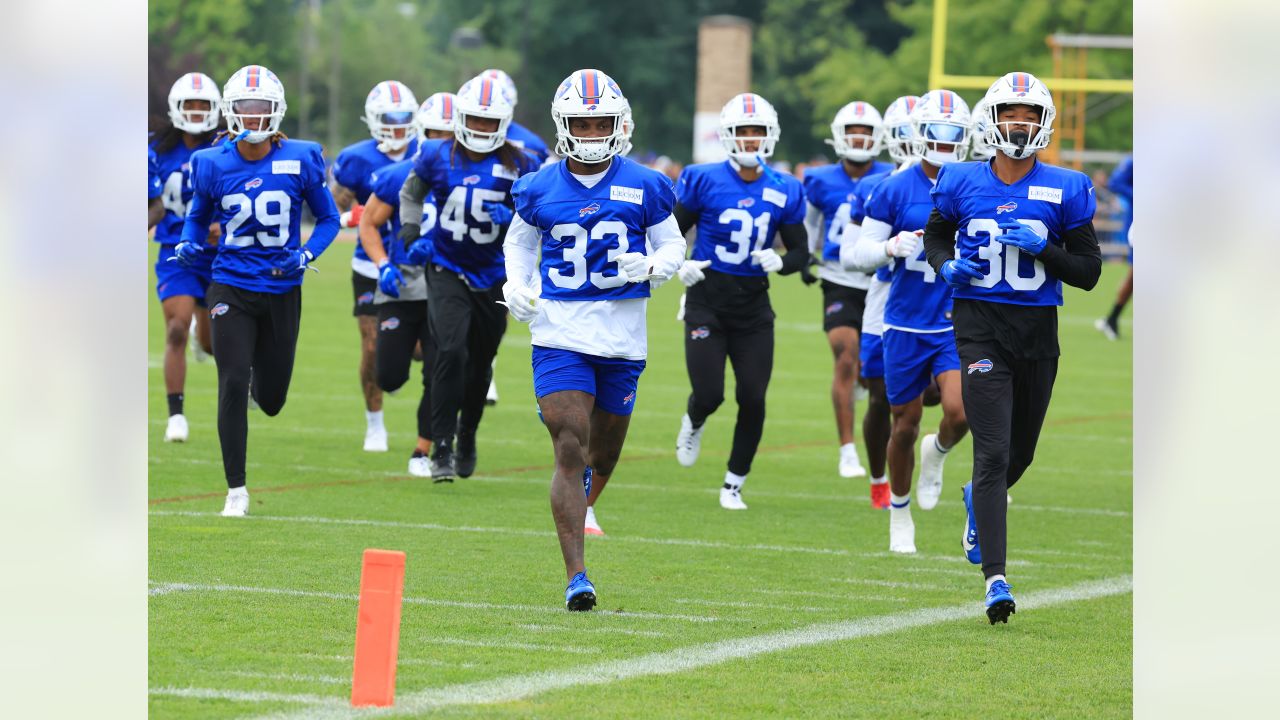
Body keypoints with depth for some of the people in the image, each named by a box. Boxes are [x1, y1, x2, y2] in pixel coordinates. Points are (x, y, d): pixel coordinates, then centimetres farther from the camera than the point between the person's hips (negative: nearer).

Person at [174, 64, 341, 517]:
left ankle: (260, 381, 50)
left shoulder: (300, 162, -7)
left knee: (271, 401, 9)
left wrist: (307, 255, -14)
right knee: (233, 385, -13)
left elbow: (328, 218, 5)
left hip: (282, 290, 1)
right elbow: (199, 217, 12)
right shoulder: (213, 166, -5)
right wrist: (189, 244, -10)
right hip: (231, 288, -1)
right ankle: (236, 490, -2)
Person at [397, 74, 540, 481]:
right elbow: (412, 194, 13)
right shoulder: (437, 156, -5)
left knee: (480, 366, 13)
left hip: (492, 276, 2)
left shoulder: (517, 166, -7)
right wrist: (411, 235, -2)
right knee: (451, 352, -21)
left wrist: (512, 218, -21)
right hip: (447, 271, -2)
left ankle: (467, 437, 40)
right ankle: (441, 449, -18)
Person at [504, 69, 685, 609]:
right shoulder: (540, 189, 3)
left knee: (604, 451, 15)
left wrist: (652, 268, -13)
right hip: (560, 335, -1)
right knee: (570, 451, -13)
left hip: (623, 336, 2)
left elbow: (673, 245, 9)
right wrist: (517, 286, 1)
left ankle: (580, 508, 51)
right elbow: (519, 241, 19)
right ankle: (576, 575, -15)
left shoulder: (644, 188, 1)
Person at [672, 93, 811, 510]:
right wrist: (680, 265, -18)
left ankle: (734, 484, 13)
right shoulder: (705, 181, -7)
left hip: (753, 307, 3)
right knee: (709, 394, -10)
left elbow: (801, 252, 8)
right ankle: (694, 424, 29)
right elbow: (671, 232, 1)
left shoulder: (784, 192, 1)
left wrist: (780, 261, -15)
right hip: (708, 303, -2)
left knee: (753, 399, -3)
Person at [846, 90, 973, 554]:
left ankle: (937, 454, 18)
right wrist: (891, 247, -22)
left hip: (957, 324, 1)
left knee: (959, 412, -18)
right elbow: (859, 253, -3)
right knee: (906, 424, 7)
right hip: (906, 324, -1)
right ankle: (899, 513, 28)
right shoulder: (895, 190, -5)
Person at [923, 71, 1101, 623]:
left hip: (1037, 329, 2)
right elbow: (935, 234, 18)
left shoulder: (1064, 191, -1)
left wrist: (1040, 248, -16)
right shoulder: (961, 184, 0)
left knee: (1020, 452, 18)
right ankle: (995, 577, -16)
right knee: (993, 450, -14)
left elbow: (1088, 272, 1)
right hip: (979, 324, -2)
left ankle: (979, 501, 53)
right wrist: (947, 266, -4)